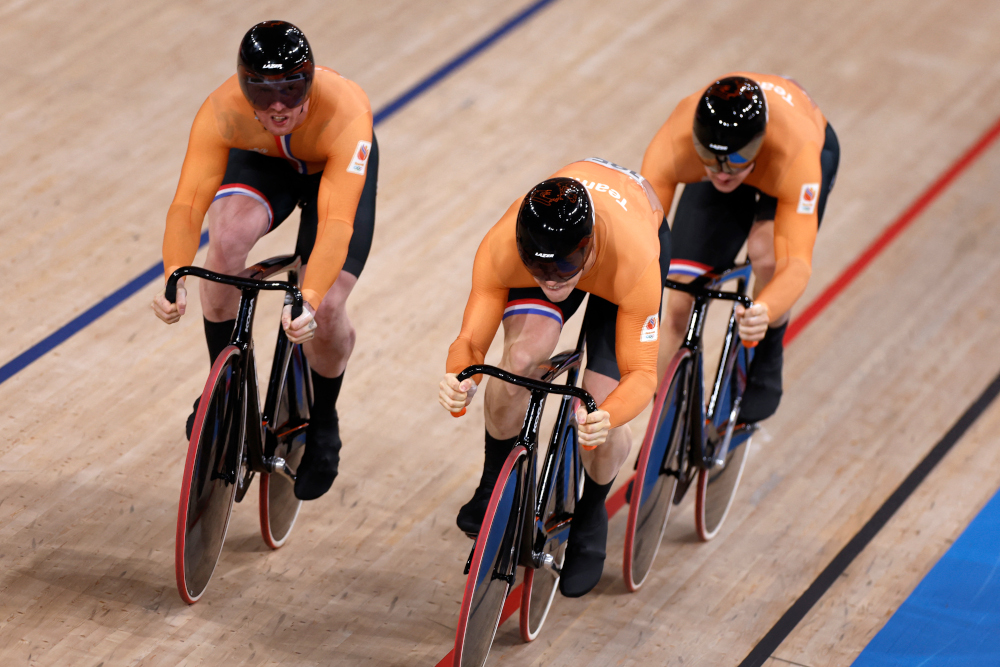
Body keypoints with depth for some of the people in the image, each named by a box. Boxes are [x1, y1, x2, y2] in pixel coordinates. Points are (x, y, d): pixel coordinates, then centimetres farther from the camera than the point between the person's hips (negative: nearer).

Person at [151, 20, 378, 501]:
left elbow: (335, 225, -50)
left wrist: (308, 300, -65)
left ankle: (322, 422, 15)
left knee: (325, 313, -18)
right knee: (228, 236, -32)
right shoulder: (222, 113, -37)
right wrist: (174, 279, -59)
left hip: (337, 168, -2)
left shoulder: (345, 114, -43)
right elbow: (187, 203, -41)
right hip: (261, 162, 2)